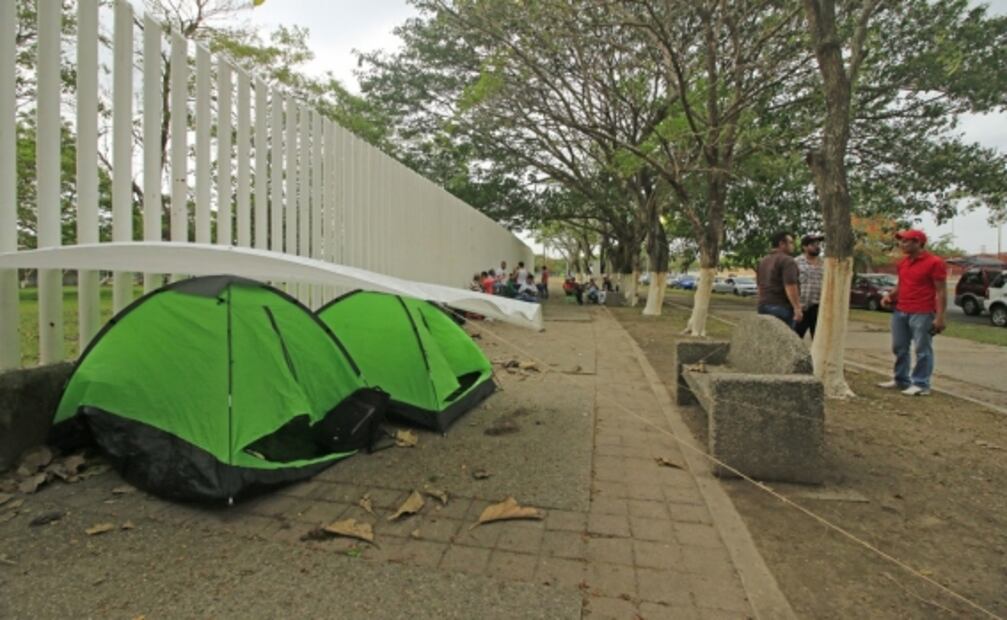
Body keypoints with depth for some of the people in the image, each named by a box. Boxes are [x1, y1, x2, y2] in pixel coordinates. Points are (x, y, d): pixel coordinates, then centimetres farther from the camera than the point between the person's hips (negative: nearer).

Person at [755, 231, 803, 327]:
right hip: (782, 306, -8)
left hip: (764, 306, 8)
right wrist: (797, 308, -22)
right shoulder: (787, 260, -11)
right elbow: (790, 286, -21)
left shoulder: (763, 261, 15)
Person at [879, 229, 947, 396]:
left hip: (922, 314, -7)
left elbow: (941, 291, -11)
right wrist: (890, 295, 4)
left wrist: (939, 317, -17)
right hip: (900, 312, 8)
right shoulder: (903, 262, 13)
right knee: (899, 348, 12)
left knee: (922, 350, 0)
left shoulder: (934, 262, -9)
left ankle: (921, 385, 7)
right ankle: (901, 380, 24)